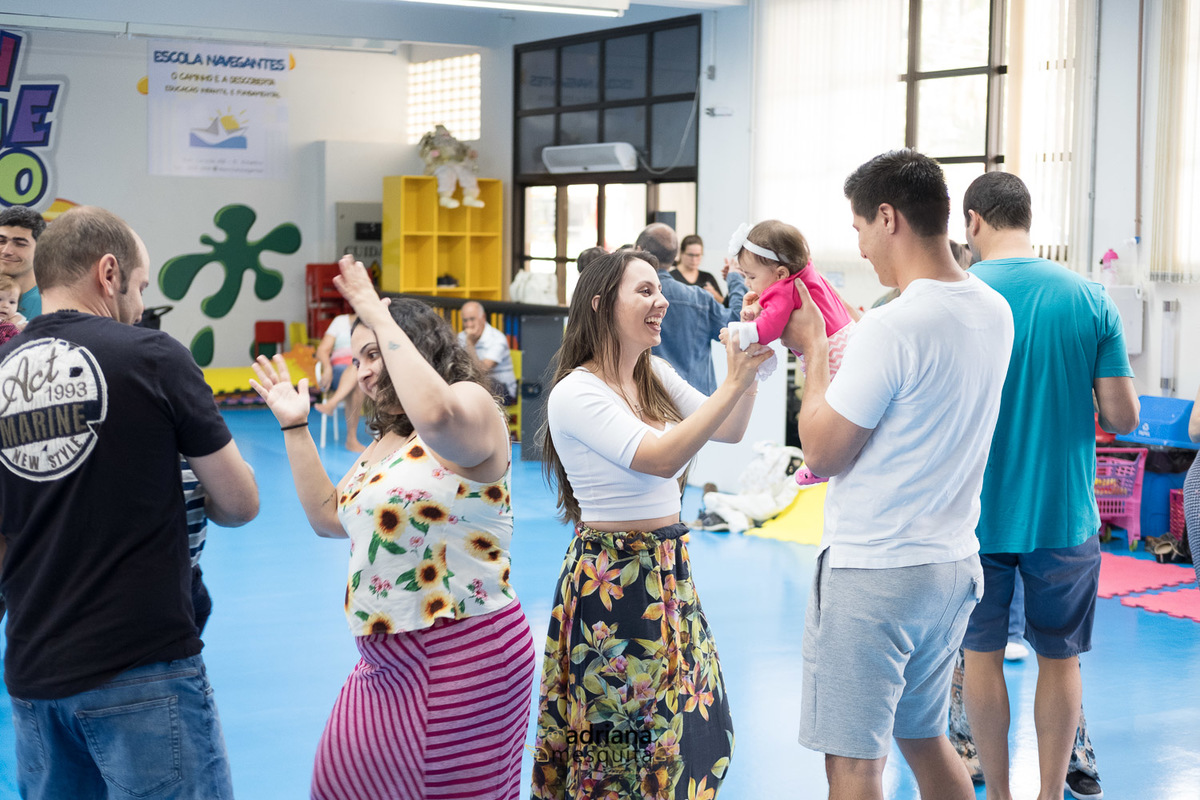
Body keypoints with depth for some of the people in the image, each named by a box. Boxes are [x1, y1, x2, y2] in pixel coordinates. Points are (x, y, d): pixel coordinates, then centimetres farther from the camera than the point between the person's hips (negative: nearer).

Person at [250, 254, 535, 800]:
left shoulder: (473, 406, -11)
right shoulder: (384, 440, 17)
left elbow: (435, 414, -36)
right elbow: (328, 517, 20)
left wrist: (381, 318, -26)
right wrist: (294, 427, 15)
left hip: (463, 654, -9)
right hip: (386, 662, 9)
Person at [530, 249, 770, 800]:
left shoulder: (656, 376, 7)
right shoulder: (576, 393, -18)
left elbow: (729, 432, 8)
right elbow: (660, 458, -27)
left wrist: (748, 371, -8)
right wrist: (733, 384, -27)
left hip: (668, 572, 8)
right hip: (609, 580, -8)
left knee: (688, 720, 15)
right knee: (619, 737, 3)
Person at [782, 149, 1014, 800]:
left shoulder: (892, 327, -21)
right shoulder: (995, 313, 5)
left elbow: (823, 454, -14)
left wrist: (813, 349, -3)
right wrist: (832, 350, 16)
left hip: (872, 573, -8)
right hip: (954, 564, 9)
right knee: (926, 741, 22)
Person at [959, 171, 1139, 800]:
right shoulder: (1091, 299, -4)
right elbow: (1123, 417, -4)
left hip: (976, 509, -1)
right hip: (1065, 513, 1)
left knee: (982, 654, 13)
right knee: (1060, 658, 13)